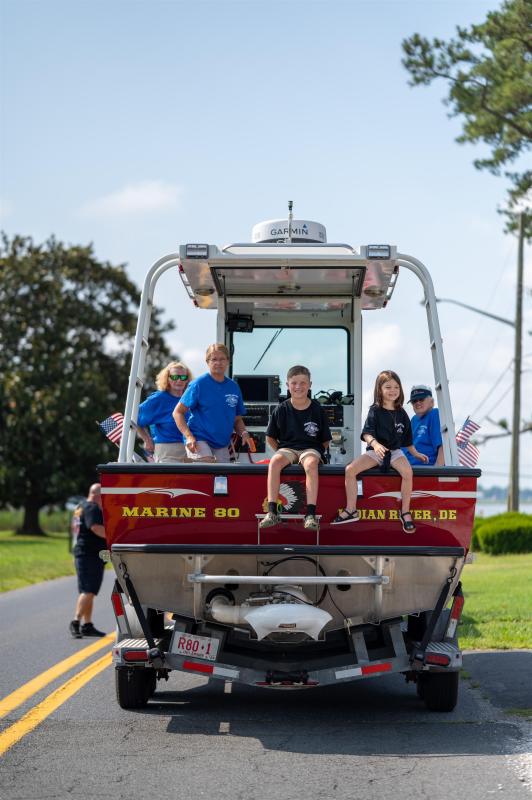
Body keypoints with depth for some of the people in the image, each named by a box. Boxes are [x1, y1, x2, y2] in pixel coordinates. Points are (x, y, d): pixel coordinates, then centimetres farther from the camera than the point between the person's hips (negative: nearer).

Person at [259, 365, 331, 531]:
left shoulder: (317, 410, 1)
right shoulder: (282, 409, 3)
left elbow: (326, 440, 9)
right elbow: (270, 437, 11)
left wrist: (318, 453, -1)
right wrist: (280, 452, 3)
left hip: (310, 448, -1)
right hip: (287, 447, 1)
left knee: (311, 464, -37)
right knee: (274, 462, -32)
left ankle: (311, 514, -38)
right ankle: (272, 512, -34)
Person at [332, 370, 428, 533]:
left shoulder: (401, 413, 6)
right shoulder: (375, 411, -3)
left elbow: (407, 439, 18)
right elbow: (367, 433, -16)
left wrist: (416, 454, 15)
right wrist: (375, 444, -35)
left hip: (395, 451, 1)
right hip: (375, 451, -1)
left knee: (407, 471, -31)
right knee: (350, 469, -21)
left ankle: (405, 512, -16)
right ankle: (351, 510, -9)